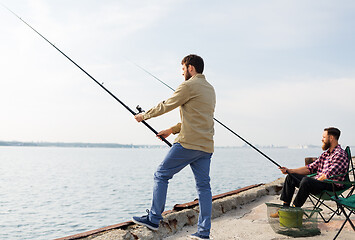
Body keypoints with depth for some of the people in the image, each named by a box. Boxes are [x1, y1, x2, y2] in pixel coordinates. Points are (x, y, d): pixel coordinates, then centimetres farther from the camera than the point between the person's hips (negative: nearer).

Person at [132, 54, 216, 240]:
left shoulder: (189, 85, -6)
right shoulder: (210, 89, 21)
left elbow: (166, 106, -1)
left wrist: (144, 116, 14)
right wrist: (172, 130, 27)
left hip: (188, 143, -8)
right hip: (206, 146, 8)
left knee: (161, 176, 3)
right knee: (203, 186, 7)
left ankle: (153, 219, 7)